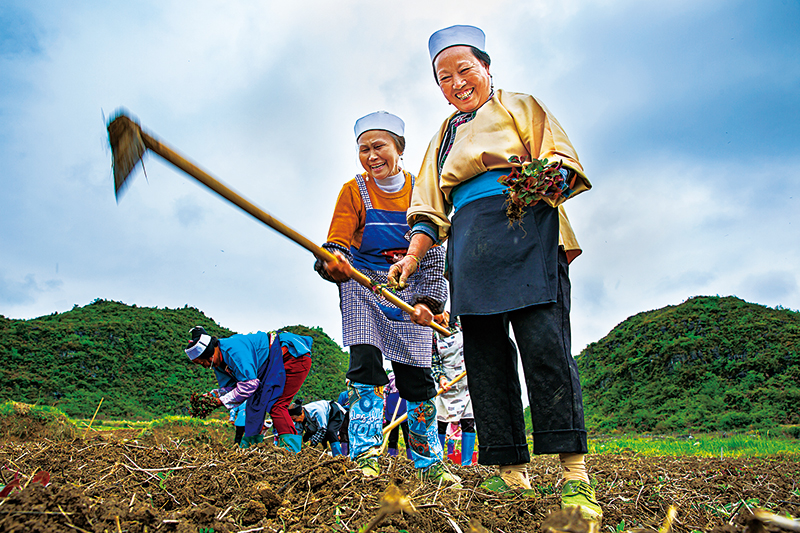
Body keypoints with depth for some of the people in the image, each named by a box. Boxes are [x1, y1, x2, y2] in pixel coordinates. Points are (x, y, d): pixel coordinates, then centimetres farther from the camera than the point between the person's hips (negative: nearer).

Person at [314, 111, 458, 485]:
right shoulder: (354, 191, -3)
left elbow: (433, 254, 1)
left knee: (416, 376, 1)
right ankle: (366, 460, -7)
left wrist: (427, 300, -11)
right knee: (365, 367, -16)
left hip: (410, 291, 1)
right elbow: (337, 244, -10)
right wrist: (332, 263, -35)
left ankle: (429, 463, 18)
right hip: (364, 287, -1)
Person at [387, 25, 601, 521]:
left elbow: (561, 157, 6)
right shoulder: (444, 137, 29)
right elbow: (431, 209, 24)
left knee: (544, 342, -17)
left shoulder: (519, 106, 18)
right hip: (469, 247, 5)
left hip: (525, 231, -4)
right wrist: (413, 255, 9)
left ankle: (574, 472, -12)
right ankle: (511, 471, 1)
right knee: (485, 356, -3)